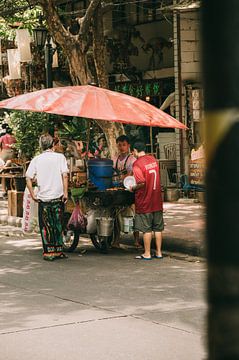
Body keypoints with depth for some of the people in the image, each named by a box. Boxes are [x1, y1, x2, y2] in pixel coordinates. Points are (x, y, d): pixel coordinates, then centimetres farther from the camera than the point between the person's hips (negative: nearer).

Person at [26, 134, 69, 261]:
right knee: (58, 225, 11)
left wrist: (33, 195, 2)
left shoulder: (36, 160, 1)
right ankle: (58, 251, 15)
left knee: (46, 227, 7)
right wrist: (65, 193, -7)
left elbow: (28, 179, -4)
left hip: (43, 198, 0)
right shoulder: (60, 157, -2)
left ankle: (48, 252, 6)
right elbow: (65, 175, -10)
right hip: (58, 197, 0)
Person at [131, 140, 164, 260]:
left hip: (144, 202, -6)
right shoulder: (153, 159, 7)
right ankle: (159, 252, 15)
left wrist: (133, 188, -6)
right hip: (157, 200, 6)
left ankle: (147, 254, 6)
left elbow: (142, 183, -24)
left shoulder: (137, 164, -15)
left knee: (146, 229, 1)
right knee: (158, 228, 10)